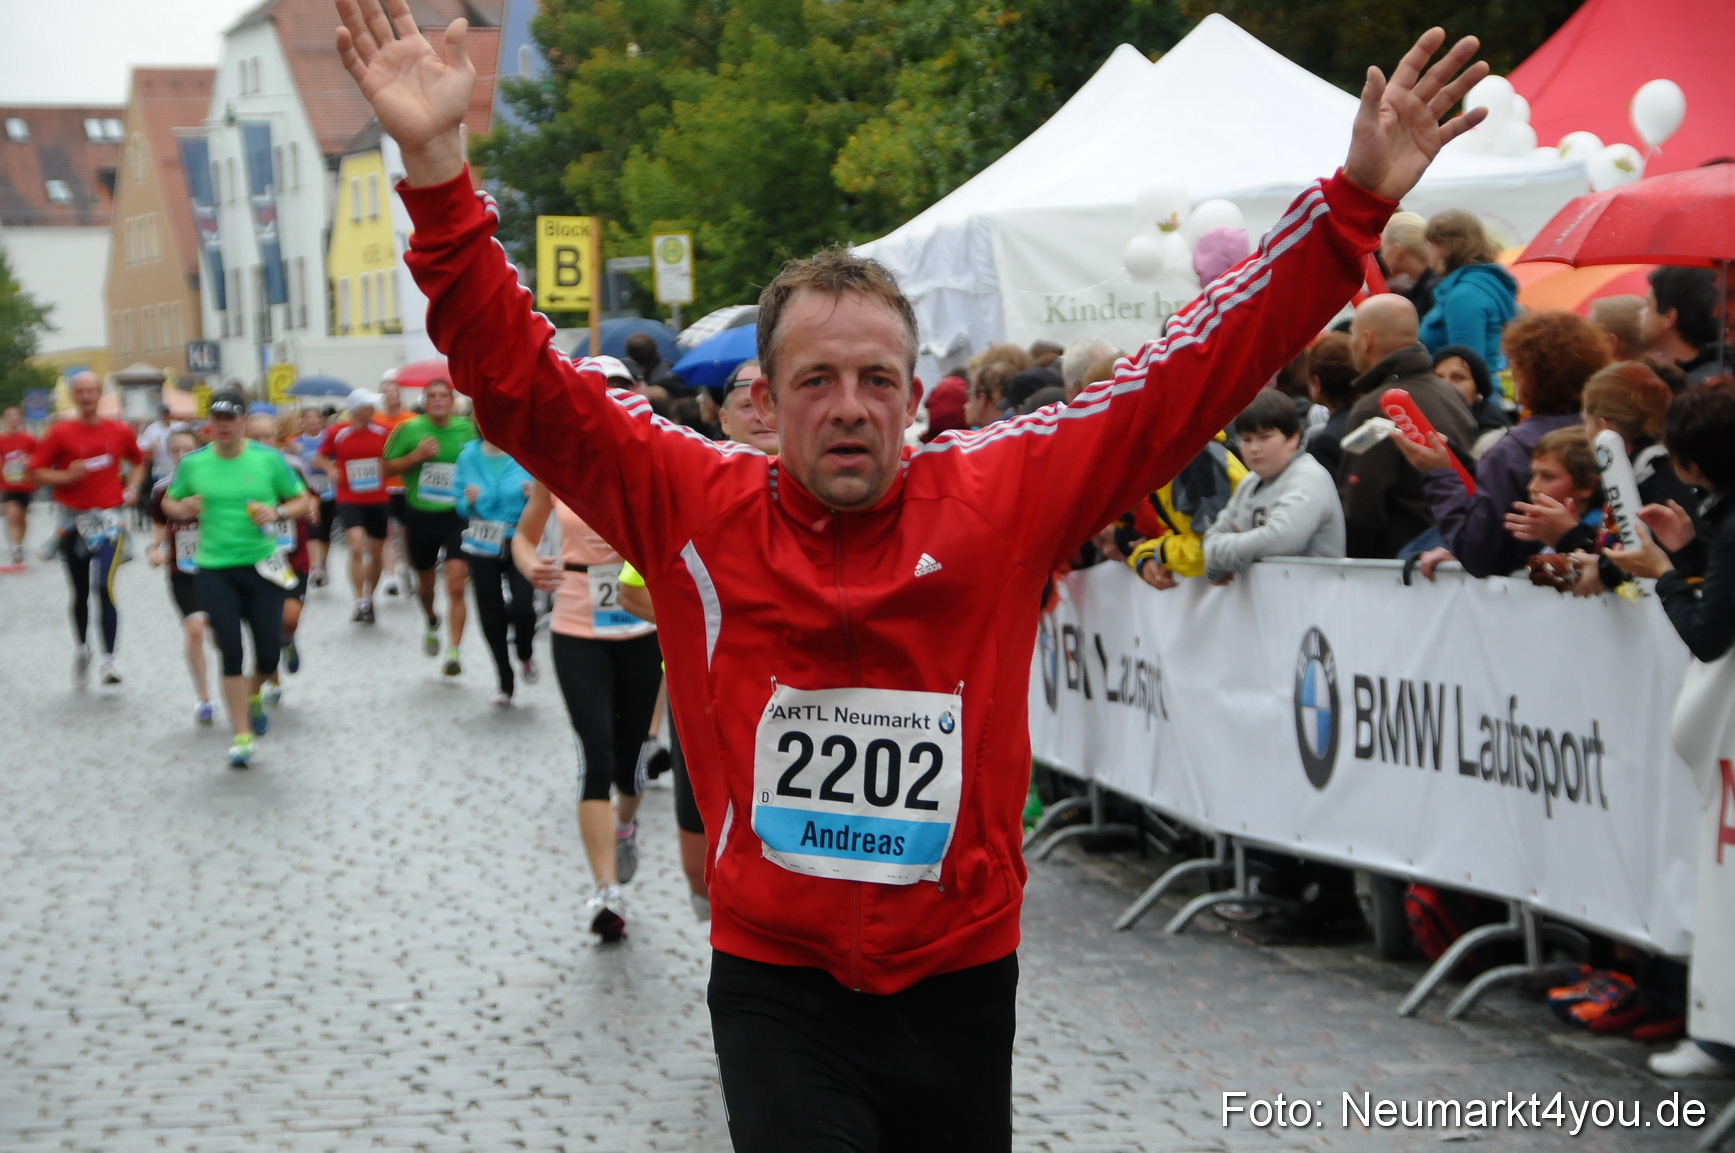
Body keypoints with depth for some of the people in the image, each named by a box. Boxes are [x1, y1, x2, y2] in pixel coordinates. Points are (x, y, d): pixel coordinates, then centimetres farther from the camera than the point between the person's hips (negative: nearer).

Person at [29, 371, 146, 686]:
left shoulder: (120, 432, 3)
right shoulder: (60, 432, -3)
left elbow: (138, 461, 22)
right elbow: (36, 472, -2)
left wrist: (133, 488, 5)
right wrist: (67, 476, -17)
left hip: (108, 518, -1)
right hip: (73, 518, 1)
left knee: (105, 587, -17)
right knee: (80, 593, 13)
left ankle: (109, 659, -16)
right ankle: (83, 648, 35)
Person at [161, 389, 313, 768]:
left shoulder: (268, 459, -2)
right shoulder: (193, 463, 2)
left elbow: (303, 501, 6)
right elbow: (169, 502, 15)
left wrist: (278, 512, -14)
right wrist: (182, 509, -8)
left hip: (261, 565, 0)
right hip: (214, 570, 0)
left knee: (269, 652, 0)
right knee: (231, 654, -4)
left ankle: (253, 695, 35)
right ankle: (242, 735, 5)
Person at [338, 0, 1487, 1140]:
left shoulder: (1002, 492, -3)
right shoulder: (694, 505, -5)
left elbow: (1190, 375, -2)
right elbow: (520, 378, -8)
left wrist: (1352, 204, -6)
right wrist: (438, 168, -18)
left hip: (962, 982, 2)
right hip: (778, 991, -2)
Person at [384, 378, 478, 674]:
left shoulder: (468, 429, -3)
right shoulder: (409, 429, -4)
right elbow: (387, 468, -1)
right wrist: (416, 456, -16)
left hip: (456, 516, -1)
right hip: (420, 516, 2)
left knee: (456, 586, -15)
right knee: (425, 583, 19)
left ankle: (454, 651, -13)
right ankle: (431, 623, 50)